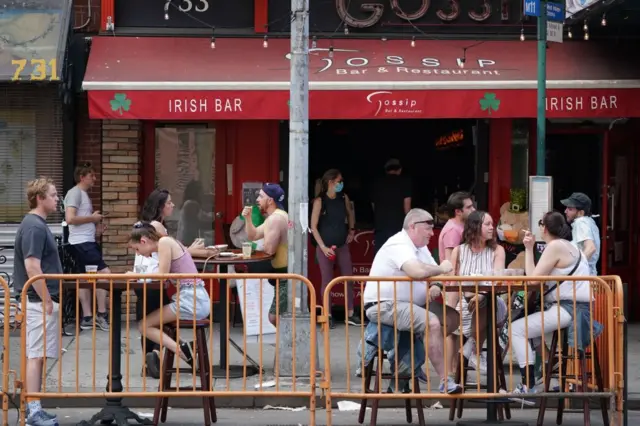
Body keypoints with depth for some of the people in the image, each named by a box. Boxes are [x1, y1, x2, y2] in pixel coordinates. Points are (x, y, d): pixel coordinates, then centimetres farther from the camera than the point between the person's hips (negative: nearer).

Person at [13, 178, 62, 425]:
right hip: (39, 301, -10)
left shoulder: (36, 224, 14)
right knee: (36, 356, -8)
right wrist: (47, 300, -19)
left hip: (39, 300, 10)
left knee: (35, 355, 12)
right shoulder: (34, 227, -17)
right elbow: (32, 267, -23)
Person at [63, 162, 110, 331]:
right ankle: (101, 314, -7)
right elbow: (70, 218, -22)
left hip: (88, 242, 10)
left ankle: (87, 318, 12)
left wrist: (96, 226, 12)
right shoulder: (75, 193, -12)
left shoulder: (84, 194, 19)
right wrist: (92, 218, -13)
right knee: (105, 273, -13)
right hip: (81, 243, -10)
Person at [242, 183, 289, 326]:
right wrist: (248, 218, 5)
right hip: (285, 273, 11)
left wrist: (260, 246, -2)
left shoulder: (275, 219, -19)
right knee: (276, 317, 17)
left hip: (287, 274, -11)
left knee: (275, 317, -10)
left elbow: (269, 249, -25)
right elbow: (253, 236, 21)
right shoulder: (276, 217, 16)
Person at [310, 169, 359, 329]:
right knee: (327, 281, 1)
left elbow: (350, 214, 25)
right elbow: (313, 227, -11)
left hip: (342, 246, 5)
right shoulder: (320, 201, -11)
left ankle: (350, 315, 11)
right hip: (326, 247, -4)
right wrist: (323, 246, -16)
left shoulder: (344, 198, 3)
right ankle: (328, 316, 8)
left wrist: (351, 230, 15)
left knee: (348, 278, 4)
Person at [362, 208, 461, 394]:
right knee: (432, 323, -29)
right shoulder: (399, 245, -20)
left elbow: (433, 272, 11)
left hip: (409, 304, 10)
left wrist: (436, 286, -13)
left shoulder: (419, 247, 14)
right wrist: (441, 269, -17)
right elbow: (418, 272, -36)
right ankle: (445, 381, -23)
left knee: (452, 318, 4)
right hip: (384, 306, -10)